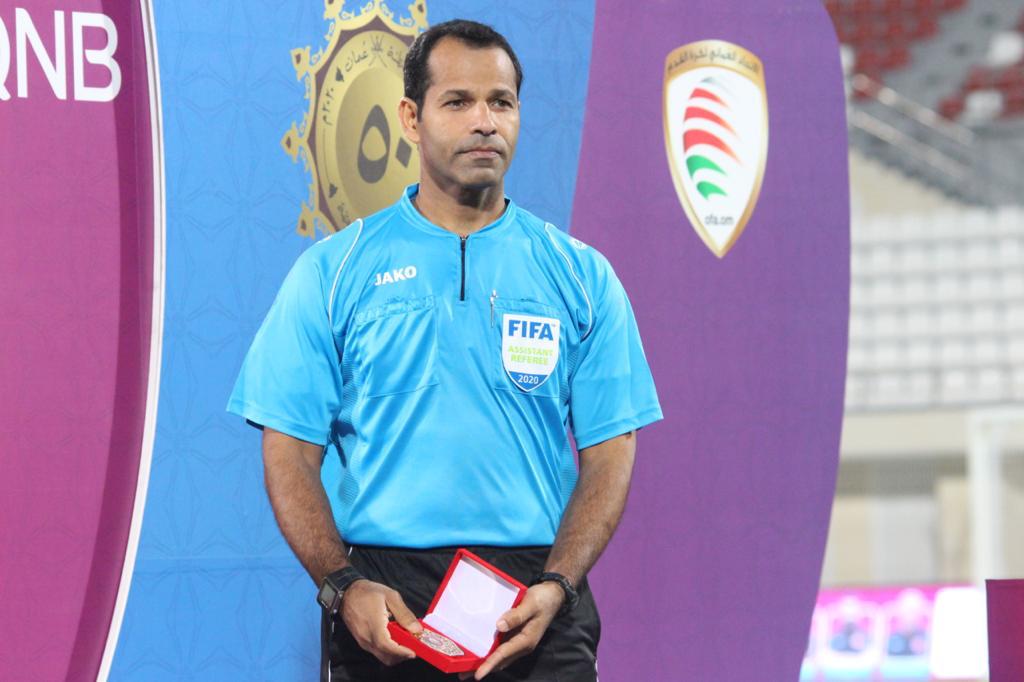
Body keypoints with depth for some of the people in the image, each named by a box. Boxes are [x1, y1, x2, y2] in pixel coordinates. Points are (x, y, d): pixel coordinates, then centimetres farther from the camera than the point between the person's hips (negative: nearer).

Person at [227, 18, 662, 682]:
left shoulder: (580, 275, 8)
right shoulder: (334, 272, 5)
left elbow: (608, 452, 4)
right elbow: (291, 452, 2)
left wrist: (554, 588, -11)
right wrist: (343, 586, -13)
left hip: (534, 607, 1)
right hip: (384, 602, 0)